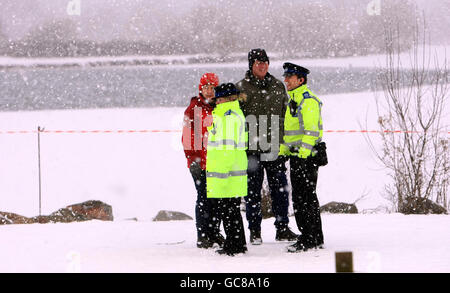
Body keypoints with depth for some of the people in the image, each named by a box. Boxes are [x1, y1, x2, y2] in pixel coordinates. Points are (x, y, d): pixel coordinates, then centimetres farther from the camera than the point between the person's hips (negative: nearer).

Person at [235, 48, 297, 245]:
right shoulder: (241, 88, 1)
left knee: (280, 188, 2)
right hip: (252, 147, -3)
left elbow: (285, 115, 17)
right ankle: (255, 231, 9)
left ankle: (282, 228, 10)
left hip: (275, 147, 3)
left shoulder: (278, 86, 12)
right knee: (253, 190, 2)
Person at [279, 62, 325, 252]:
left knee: (306, 197, -8)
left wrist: (303, 152, -25)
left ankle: (310, 239, -5)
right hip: (296, 156, 10)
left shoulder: (308, 100, -14)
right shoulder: (293, 100, 18)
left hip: (307, 157, -10)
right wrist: (282, 151, 22)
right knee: (298, 198, 12)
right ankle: (315, 239, 18)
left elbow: (311, 130, -21)